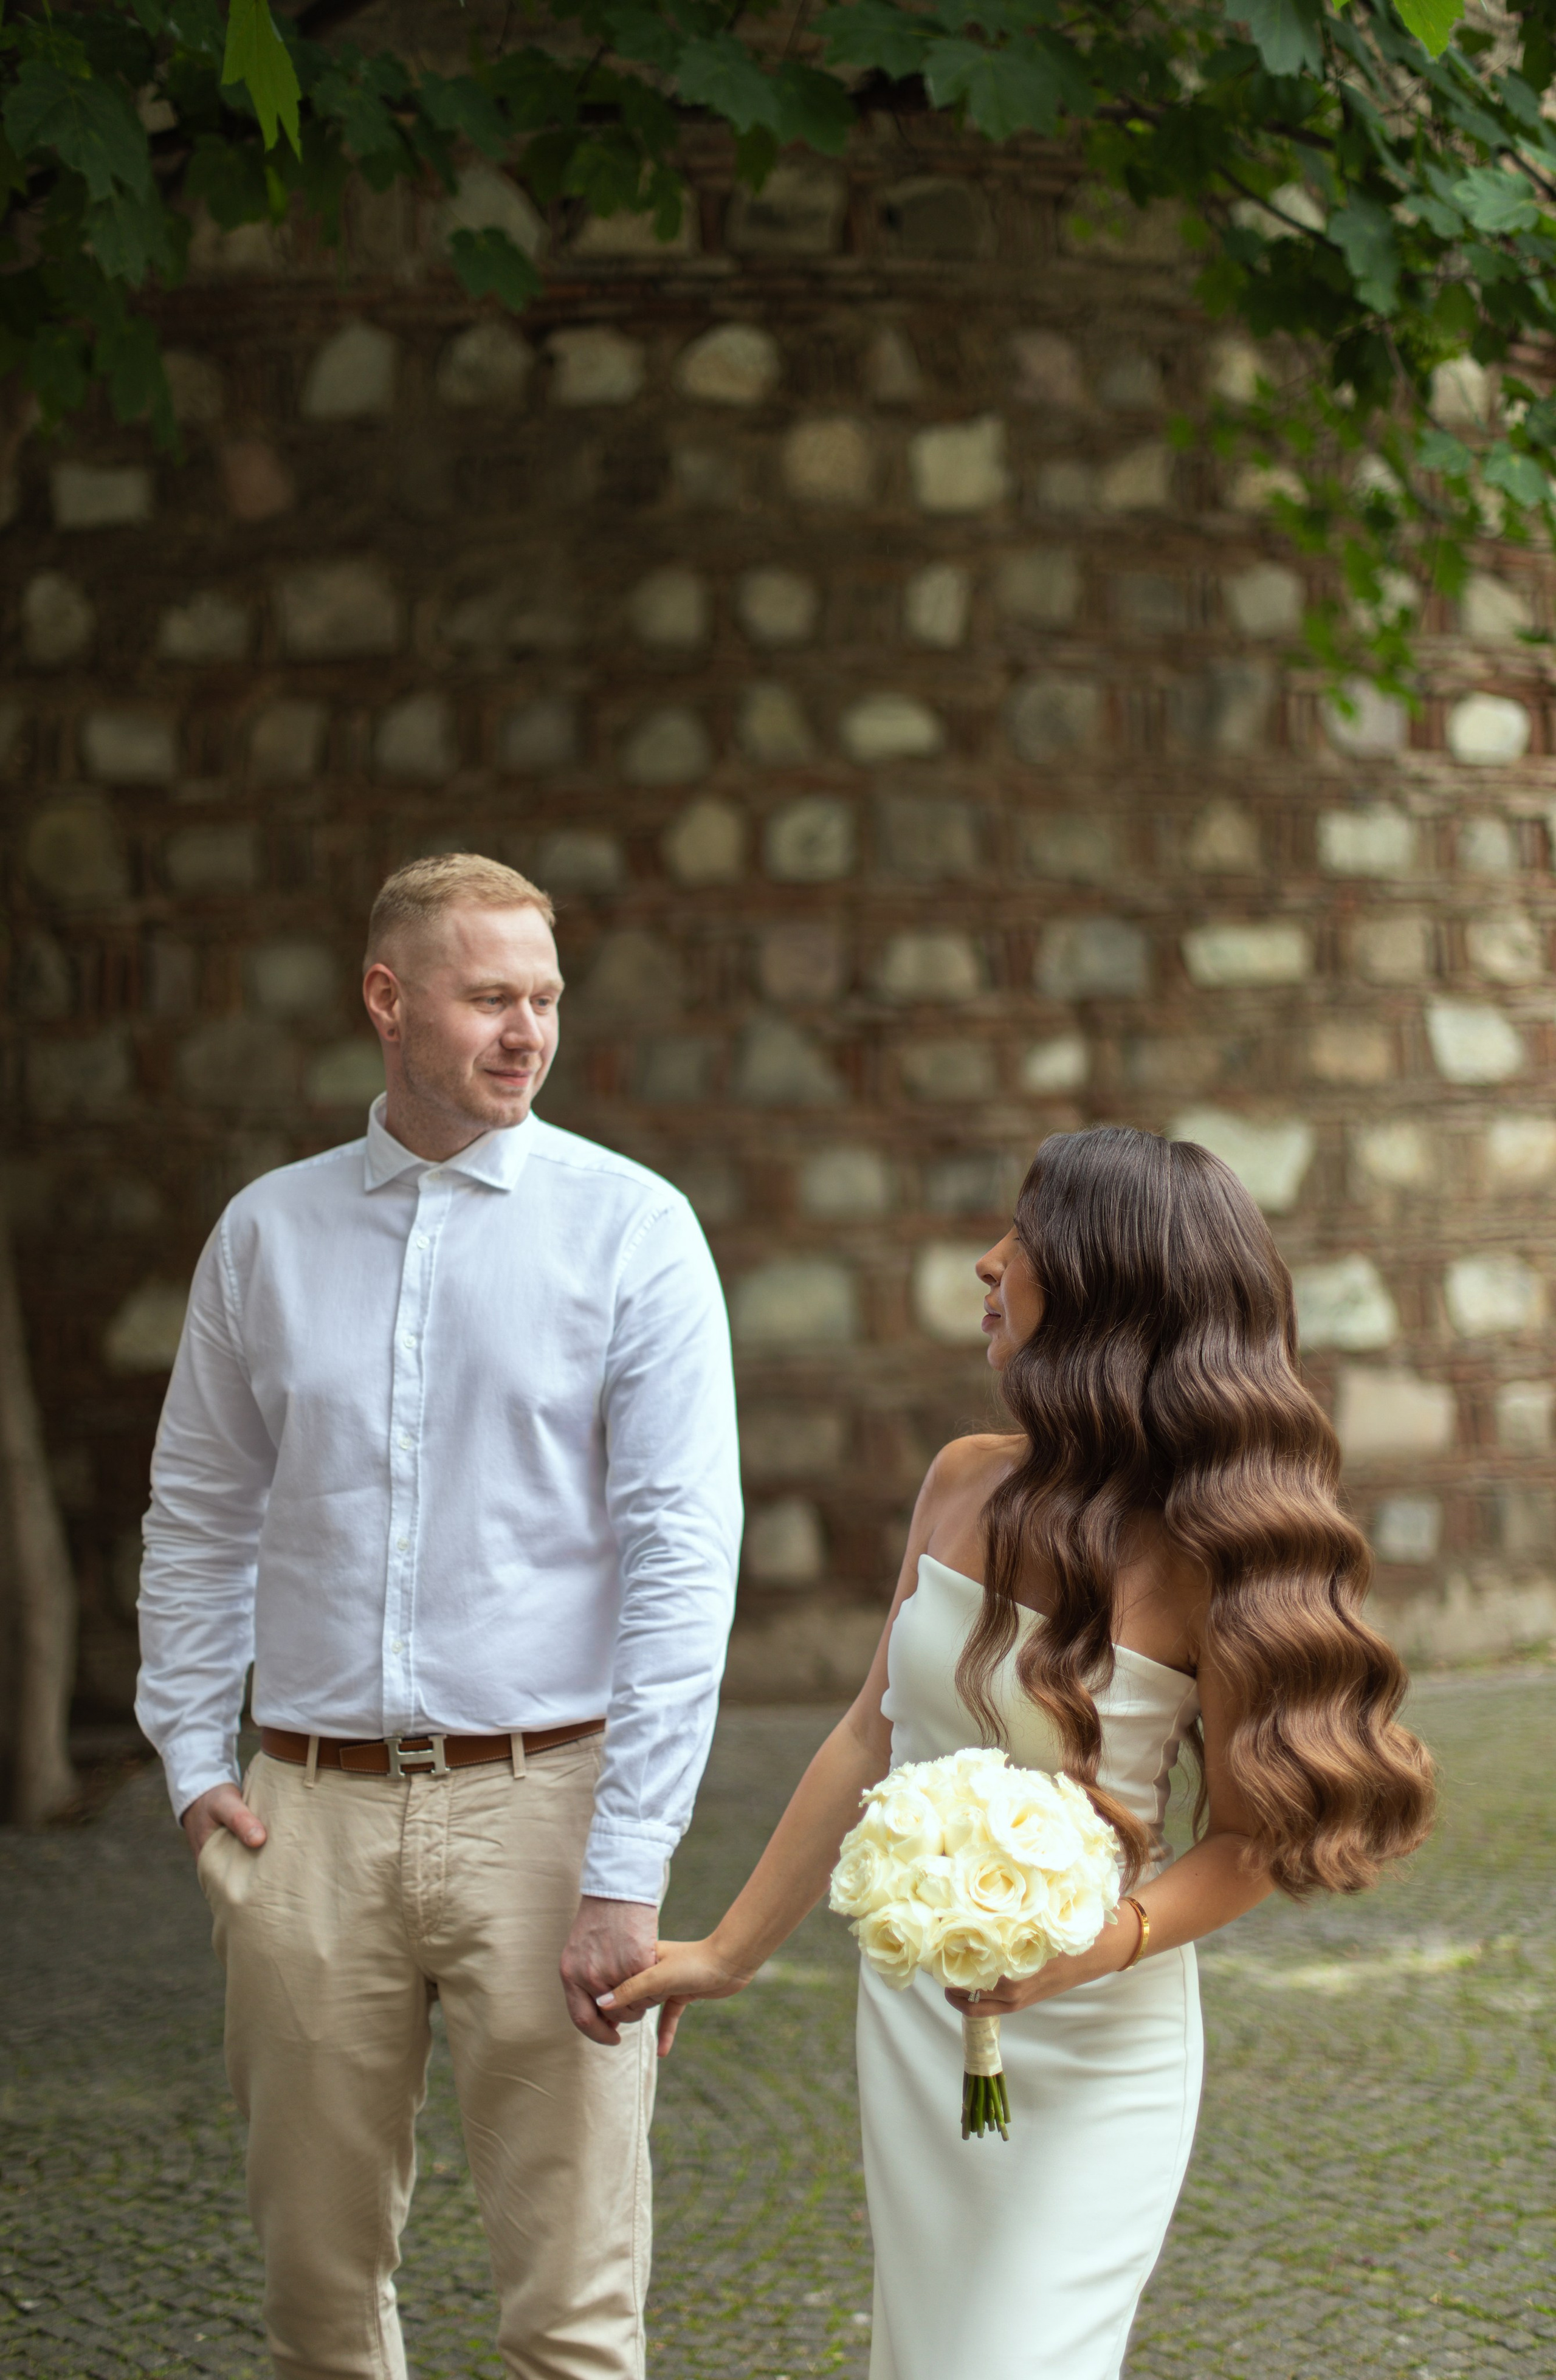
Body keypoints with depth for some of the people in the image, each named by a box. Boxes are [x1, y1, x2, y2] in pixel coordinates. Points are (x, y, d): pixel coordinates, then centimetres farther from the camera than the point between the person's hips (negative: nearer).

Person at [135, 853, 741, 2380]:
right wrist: (195, 1763, 5)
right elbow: (198, 1515, 17)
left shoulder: (631, 1228, -2)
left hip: (540, 1797, -3)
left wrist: (629, 1870, -14)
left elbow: (683, 1554, -8)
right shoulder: (266, 1232, 9)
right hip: (311, 1811, 3)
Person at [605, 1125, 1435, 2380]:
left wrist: (1106, 1941, -28)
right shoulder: (966, 1485, -1)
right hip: (911, 2012, 6)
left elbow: (1252, 1836, -11)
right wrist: (730, 1952, 13)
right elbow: (873, 1737, 9)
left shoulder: (1203, 1558, -18)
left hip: (1092, 2051, -6)